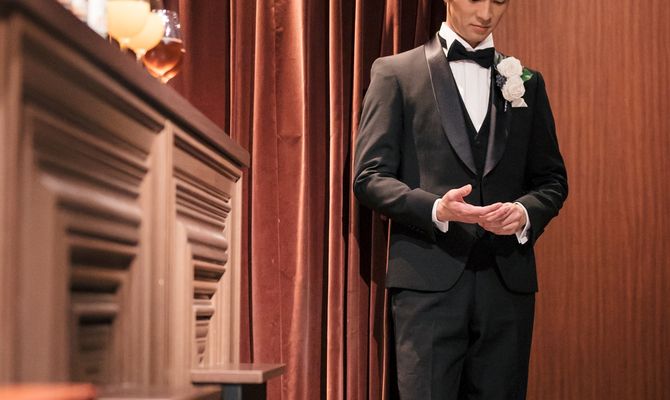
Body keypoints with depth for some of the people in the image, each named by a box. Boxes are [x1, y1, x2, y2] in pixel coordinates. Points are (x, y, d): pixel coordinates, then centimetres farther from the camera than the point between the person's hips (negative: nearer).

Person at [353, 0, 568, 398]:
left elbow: (552, 179, 17)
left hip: (507, 281, 4)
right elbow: (369, 176, -1)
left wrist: (526, 212, -6)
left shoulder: (526, 82, 16)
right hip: (428, 280, -3)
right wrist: (435, 208, -19)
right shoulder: (396, 73, 5)